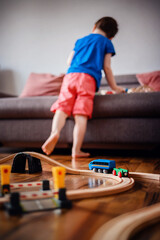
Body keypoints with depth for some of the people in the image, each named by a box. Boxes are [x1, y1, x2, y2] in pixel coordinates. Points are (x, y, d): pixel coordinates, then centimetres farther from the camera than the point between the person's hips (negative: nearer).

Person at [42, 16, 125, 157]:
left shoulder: (80, 40, 30)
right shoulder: (107, 43, 19)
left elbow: (69, 61, 29)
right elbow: (107, 67, 12)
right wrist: (115, 87, 20)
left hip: (70, 75, 3)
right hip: (88, 78, -3)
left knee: (62, 108, -7)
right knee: (81, 115, -10)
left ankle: (55, 132, -34)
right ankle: (76, 150, -13)